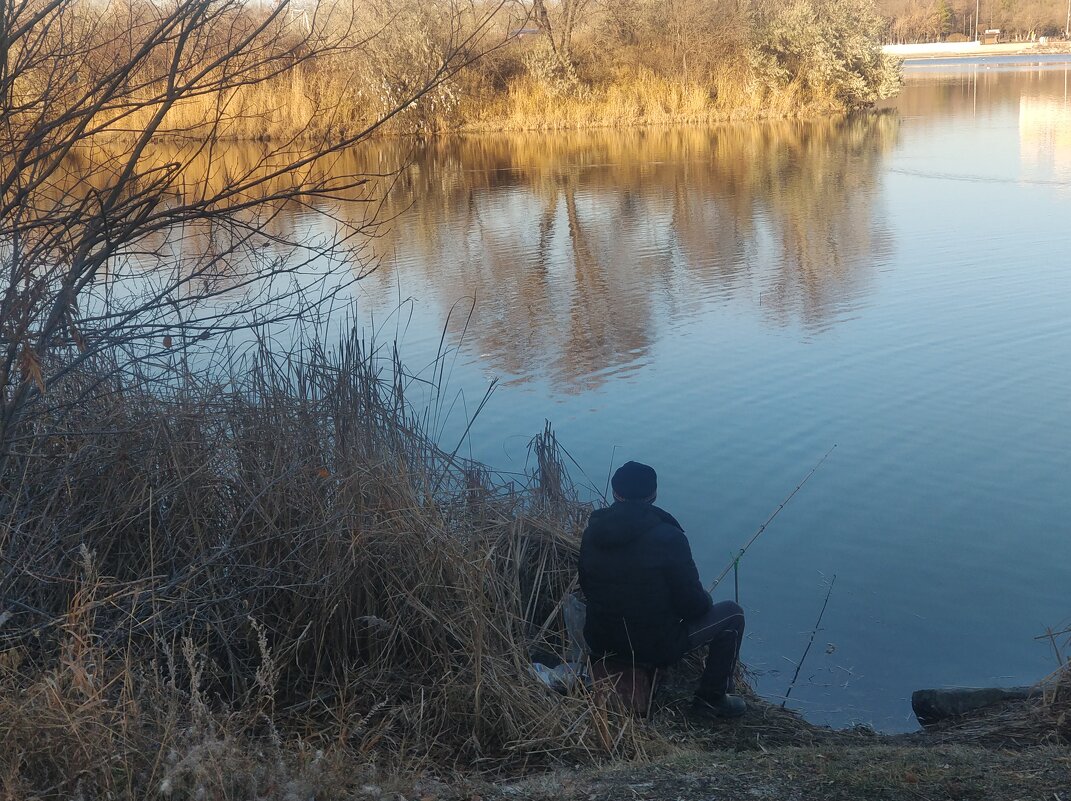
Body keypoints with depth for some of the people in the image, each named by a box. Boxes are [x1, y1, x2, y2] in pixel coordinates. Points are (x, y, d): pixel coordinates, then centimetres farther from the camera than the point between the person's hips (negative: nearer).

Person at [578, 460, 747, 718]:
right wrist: (705, 600, 7)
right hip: (655, 649, -6)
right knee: (732, 614, 11)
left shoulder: (593, 532, -4)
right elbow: (692, 606, -16)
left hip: (599, 644, 6)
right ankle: (713, 698, 16)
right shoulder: (668, 538, -21)